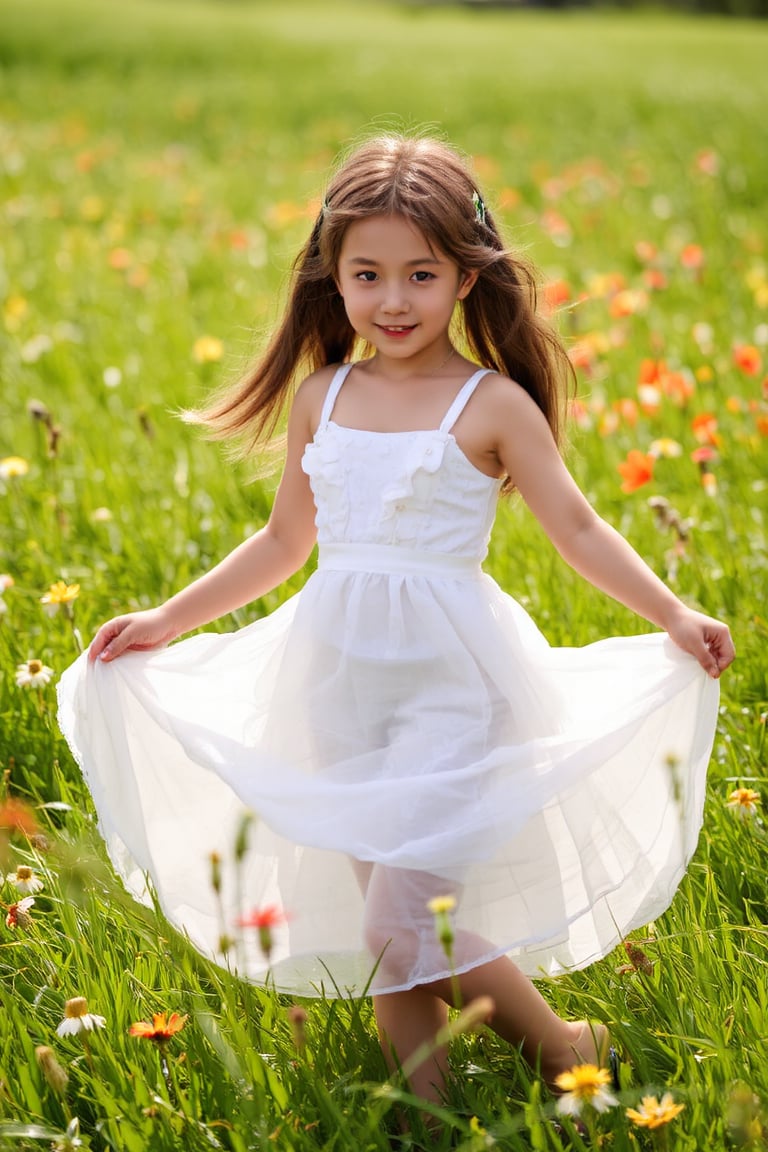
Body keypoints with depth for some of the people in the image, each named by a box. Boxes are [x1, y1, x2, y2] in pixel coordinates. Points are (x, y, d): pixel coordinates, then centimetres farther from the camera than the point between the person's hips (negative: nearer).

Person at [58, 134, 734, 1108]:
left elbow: (576, 529, -5)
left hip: (447, 682, -5)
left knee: (404, 926, -11)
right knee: (378, 929, 9)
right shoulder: (323, 396, 7)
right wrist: (168, 620, 17)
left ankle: (568, 1050, 11)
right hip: (340, 679, 5)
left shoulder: (493, 404, -6)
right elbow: (284, 542, 17)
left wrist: (672, 617, -17)